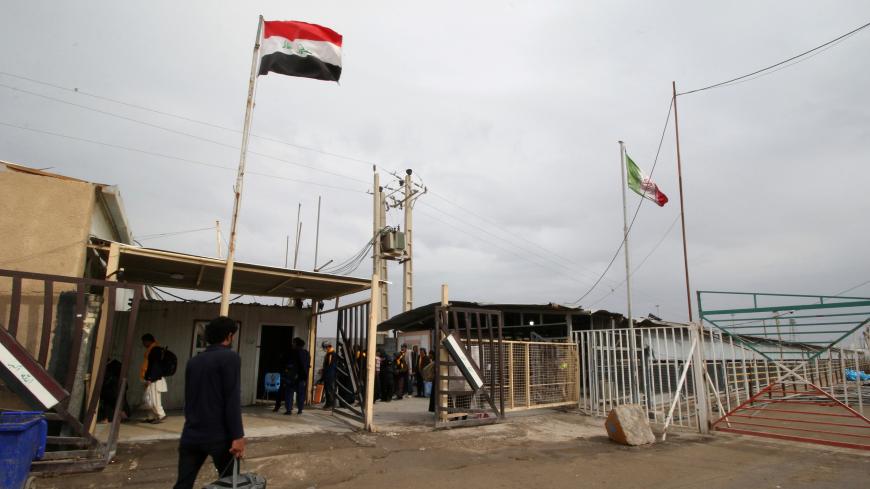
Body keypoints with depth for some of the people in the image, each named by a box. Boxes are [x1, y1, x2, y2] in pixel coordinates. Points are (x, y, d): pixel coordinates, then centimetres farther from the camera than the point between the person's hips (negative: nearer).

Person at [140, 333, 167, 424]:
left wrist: (150, 379, -22)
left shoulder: (155, 350, -14)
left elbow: (155, 365, -20)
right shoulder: (151, 350, 17)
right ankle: (151, 417, 17)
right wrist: (148, 378, 20)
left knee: (153, 399, -7)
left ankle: (161, 415, 3)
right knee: (147, 399, 12)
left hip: (155, 379, -10)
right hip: (152, 379, 10)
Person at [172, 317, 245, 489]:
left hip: (191, 435, 6)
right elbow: (232, 400, -16)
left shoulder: (193, 361, 12)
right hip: (218, 435, -6)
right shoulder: (230, 357, -9)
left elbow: (188, 398, 19)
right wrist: (238, 436, -15)